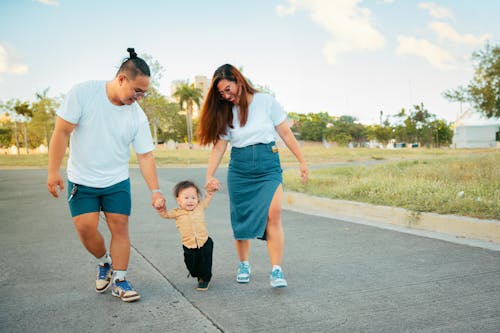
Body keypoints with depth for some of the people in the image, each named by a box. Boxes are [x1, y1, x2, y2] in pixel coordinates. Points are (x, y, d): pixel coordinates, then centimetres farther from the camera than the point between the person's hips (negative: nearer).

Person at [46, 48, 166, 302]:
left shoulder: (137, 116, -9)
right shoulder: (83, 93, -16)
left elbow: (145, 156, -5)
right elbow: (62, 132, -13)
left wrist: (155, 190, -12)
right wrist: (53, 171, -14)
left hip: (117, 182, 2)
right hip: (82, 181, -2)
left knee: (119, 226, -3)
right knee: (86, 227, -8)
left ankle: (118, 281, 11)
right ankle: (105, 262, 22)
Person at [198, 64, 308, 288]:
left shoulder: (265, 101, -2)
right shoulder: (225, 112, 5)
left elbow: (285, 132, 1)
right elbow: (219, 145, -1)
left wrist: (302, 161, 0)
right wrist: (209, 175, -12)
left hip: (268, 164, -2)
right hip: (239, 167, 3)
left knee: (273, 215, -16)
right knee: (241, 218, 6)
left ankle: (276, 271, -13)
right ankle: (243, 265, 23)